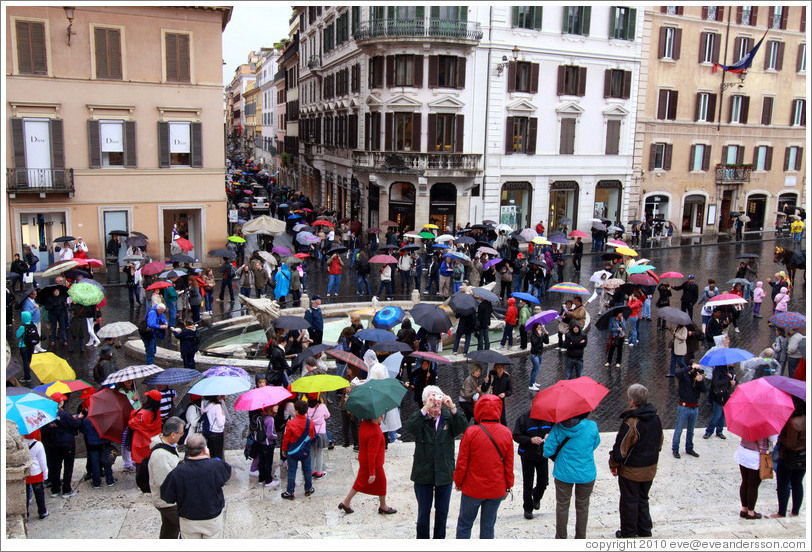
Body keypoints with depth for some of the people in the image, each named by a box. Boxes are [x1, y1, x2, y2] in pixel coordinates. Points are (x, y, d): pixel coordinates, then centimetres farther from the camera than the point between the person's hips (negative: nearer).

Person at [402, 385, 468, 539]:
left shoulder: (448, 417, -1)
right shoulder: (420, 418, -6)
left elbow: (463, 428, -17)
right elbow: (409, 428, -26)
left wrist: (453, 408, -30)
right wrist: (425, 409, -34)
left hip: (444, 473, 2)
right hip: (423, 473, -2)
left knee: (442, 511, 16)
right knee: (423, 512, 11)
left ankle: (440, 538, 33)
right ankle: (422, 538, 28)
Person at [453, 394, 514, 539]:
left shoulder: (471, 432, -17)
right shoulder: (506, 433, -8)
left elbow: (462, 462, -10)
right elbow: (509, 463, -1)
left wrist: (458, 482, 5)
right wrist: (508, 486, 12)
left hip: (472, 489, -2)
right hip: (497, 489, 2)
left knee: (464, 524, 14)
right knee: (488, 527, 15)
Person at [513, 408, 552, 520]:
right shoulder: (524, 418, -17)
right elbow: (516, 436, -16)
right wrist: (530, 440, -30)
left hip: (543, 455, 3)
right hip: (527, 456, -3)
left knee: (543, 482, 7)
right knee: (527, 484, 5)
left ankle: (536, 498, 40)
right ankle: (528, 508, 24)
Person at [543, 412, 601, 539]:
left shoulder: (558, 428, -16)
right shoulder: (591, 426, -16)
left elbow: (547, 452, -11)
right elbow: (595, 444, 4)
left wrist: (546, 440, 9)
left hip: (564, 474, 0)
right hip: (586, 474, 0)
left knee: (562, 506, 14)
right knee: (582, 506, 18)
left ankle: (561, 538, 25)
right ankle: (581, 538, 29)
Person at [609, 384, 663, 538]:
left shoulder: (630, 423, -27)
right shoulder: (656, 418, -5)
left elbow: (621, 449, -20)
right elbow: (659, 442, 10)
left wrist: (614, 465, -5)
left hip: (631, 471, -6)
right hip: (650, 468, 7)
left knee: (629, 502, 10)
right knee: (643, 499, 22)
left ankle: (628, 534, 22)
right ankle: (645, 530, 33)